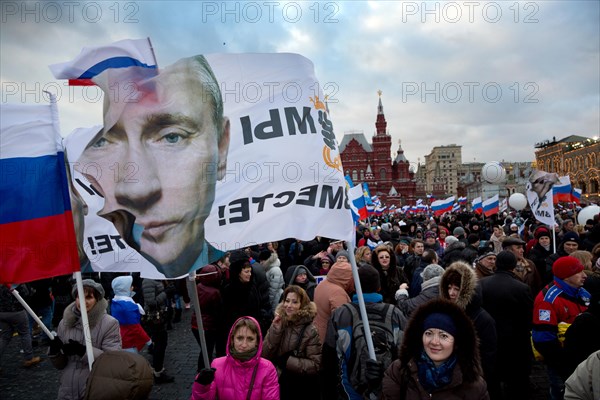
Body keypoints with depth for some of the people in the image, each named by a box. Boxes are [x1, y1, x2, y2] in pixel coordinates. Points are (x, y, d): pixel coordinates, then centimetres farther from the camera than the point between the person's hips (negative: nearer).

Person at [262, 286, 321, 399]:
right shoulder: (278, 324, -2)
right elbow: (264, 356, -8)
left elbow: (316, 366, -19)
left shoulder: (310, 330, -14)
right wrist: (275, 330, -19)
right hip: (277, 386, 4)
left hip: (301, 390, -4)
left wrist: (287, 361, -21)